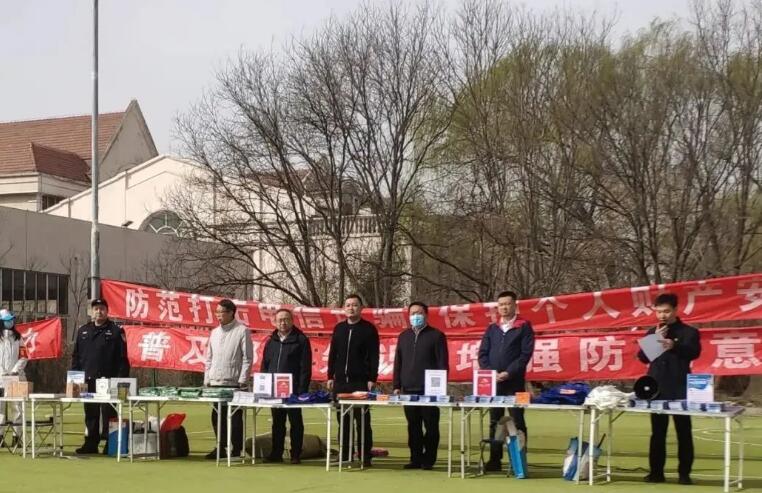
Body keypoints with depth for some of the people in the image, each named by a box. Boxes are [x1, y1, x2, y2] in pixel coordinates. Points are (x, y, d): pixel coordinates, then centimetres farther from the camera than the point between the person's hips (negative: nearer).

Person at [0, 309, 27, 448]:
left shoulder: (17, 337, 12)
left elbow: (23, 356, 8)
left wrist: (15, 370, -6)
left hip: (16, 376, 2)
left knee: (16, 406, -1)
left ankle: (16, 435, 0)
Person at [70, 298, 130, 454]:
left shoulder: (115, 331, 0)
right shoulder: (83, 331, 13)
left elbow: (123, 358, -4)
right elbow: (76, 356, 15)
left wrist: (121, 379, -11)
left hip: (108, 380, -4)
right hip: (88, 380, 4)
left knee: (108, 415, -2)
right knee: (90, 414, 10)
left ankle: (110, 445, 2)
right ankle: (91, 443, 16)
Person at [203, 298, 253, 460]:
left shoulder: (242, 331, -4)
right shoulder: (215, 332, 15)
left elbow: (247, 358, -7)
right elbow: (209, 358, 18)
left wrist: (243, 381, -12)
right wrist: (207, 379, 11)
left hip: (233, 383, -6)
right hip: (215, 382, 6)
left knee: (234, 417, -2)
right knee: (217, 417, 8)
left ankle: (236, 449, 5)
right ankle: (221, 447, 18)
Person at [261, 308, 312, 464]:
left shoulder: (300, 340, -2)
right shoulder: (271, 341, 15)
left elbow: (305, 367, -7)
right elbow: (264, 365, 17)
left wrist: (302, 390, -14)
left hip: (293, 390, -5)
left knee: (295, 422, 1)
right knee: (277, 422, 11)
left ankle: (296, 455, 5)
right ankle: (276, 453, 17)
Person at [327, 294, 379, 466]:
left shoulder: (369, 329, -1)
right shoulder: (339, 328, 12)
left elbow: (374, 356, -4)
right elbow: (332, 354, 15)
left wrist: (372, 379, -10)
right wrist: (330, 376, 9)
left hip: (361, 381, -4)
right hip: (341, 381, 4)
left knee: (362, 420, -3)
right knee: (342, 420, 6)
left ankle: (365, 456, 0)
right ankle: (345, 454, 12)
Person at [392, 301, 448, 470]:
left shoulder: (436, 335, 1)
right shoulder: (403, 336, 15)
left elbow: (442, 363, -2)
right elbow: (398, 363, 16)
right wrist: (396, 386, 8)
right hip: (408, 390, 4)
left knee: (431, 426, 0)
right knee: (413, 426, 6)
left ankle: (428, 459, 6)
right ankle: (416, 458, 12)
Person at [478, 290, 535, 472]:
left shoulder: (524, 327, 1)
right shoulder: (492, 329, 14)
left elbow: (526, 353, -7)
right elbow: (483, 353, 10)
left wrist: (508, 373, -14)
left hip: (514, 382, -4)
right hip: (492, 382, 4)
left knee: (517, 421, -3)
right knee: (494, 421, 7)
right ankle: (495, 459, 12)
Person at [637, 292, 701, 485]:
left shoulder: (689, 331, 2)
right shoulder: (652, 332, 13)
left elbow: (694, 352, -14)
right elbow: (643, 357, 8)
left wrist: (674, 345, -32)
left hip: (679, 389, -3)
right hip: (657, 389, 3)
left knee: (684, 432, -1)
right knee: (657, 432, 5)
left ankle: (684, 473, 2)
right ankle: (656, 472, 10)